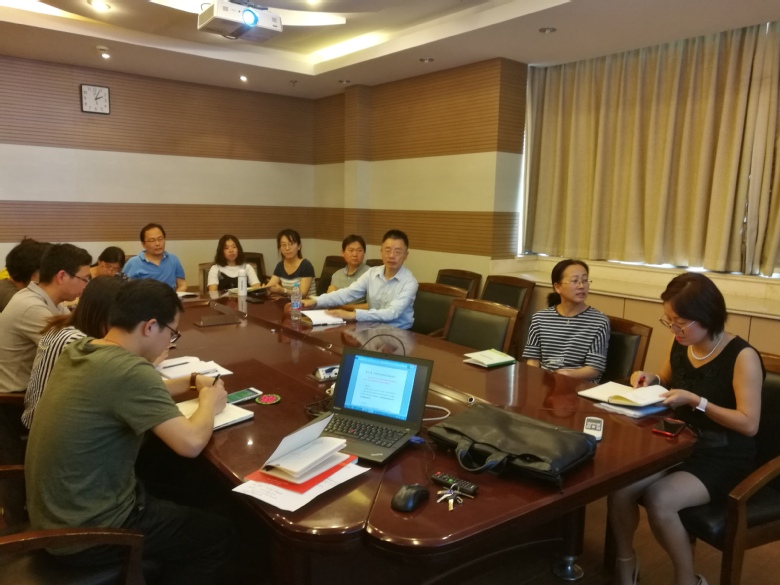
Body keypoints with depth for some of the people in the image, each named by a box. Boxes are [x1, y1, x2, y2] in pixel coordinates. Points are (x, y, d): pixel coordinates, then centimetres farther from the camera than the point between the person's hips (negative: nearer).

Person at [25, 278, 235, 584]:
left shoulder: (78, 350, -2)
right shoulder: (129, 369, -29)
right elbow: (191, 444, -31)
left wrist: (191, 383, 8)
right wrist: (209, 403, -11)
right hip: (85, 532, -8)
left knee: (181, 498, 27)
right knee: (219, 535, 8)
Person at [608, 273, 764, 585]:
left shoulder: (742, 357, -17)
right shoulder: (680, 346, 1)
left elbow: (749, 424, -19)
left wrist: (695, 401, -26)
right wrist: (651, 379, -1)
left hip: (723, 458, -5)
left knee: (659, 500, -30)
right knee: (618, 487, -20)